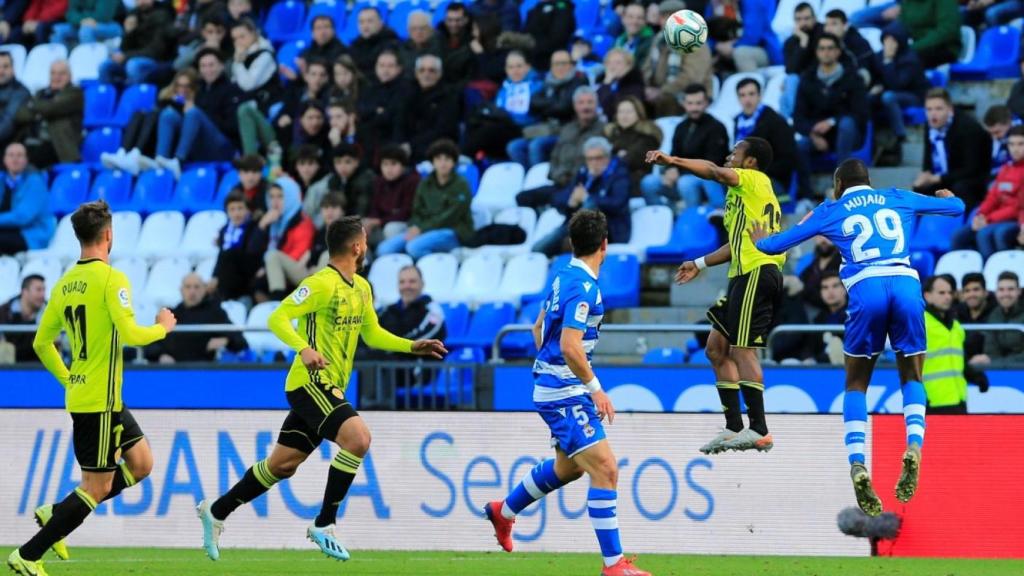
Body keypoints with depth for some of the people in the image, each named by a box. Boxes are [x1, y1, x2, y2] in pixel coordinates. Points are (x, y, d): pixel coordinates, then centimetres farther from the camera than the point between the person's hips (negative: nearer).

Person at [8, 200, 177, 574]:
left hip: (81, 394, 9)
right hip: (99, 400, -9)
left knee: (140, 464, 17)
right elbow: (130, 334, -22)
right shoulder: (111, 279, -15)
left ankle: (54, 514, 14)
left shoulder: (65, 284, 9)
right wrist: (162, 328, -3)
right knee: (97, 487, -3)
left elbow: (42, 343, 14)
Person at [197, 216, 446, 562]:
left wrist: (413, 347, 12)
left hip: (330, 388, 9)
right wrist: (304, 348, -34)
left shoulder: (361, 288, 13)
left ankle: (216, 512, 25)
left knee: (282, 465, 12)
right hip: (310, 382, -9)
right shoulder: (321, 284, -15)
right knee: (358, 438, -25)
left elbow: (373, 334, 24)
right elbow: (277, 319, -19)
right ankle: (323, 525, -16)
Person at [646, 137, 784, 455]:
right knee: (717, 348, 12)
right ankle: (734, 428, 11)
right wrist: (699, 264, 34)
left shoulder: (754, 180, 0)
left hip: (756, 274, -10)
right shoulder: (746, 190, 27)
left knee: (742, 349, -14)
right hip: (746, 277, 10)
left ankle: (759, 430, -17)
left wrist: (673, 161, -22)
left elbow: (716, 172, -18)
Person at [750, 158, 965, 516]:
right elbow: (956, 207, 35)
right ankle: (914, 445, -12)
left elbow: (774, 245, 27)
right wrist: (947, 197, 60)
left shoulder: (831, 211, 21)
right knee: (912, 378, 18)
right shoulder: (898, 199, 25)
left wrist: (759, 240, 51)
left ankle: (857, 464, -8)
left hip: (865, 288, -1)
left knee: (856, 383, 13)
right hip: (906, 283, 1)